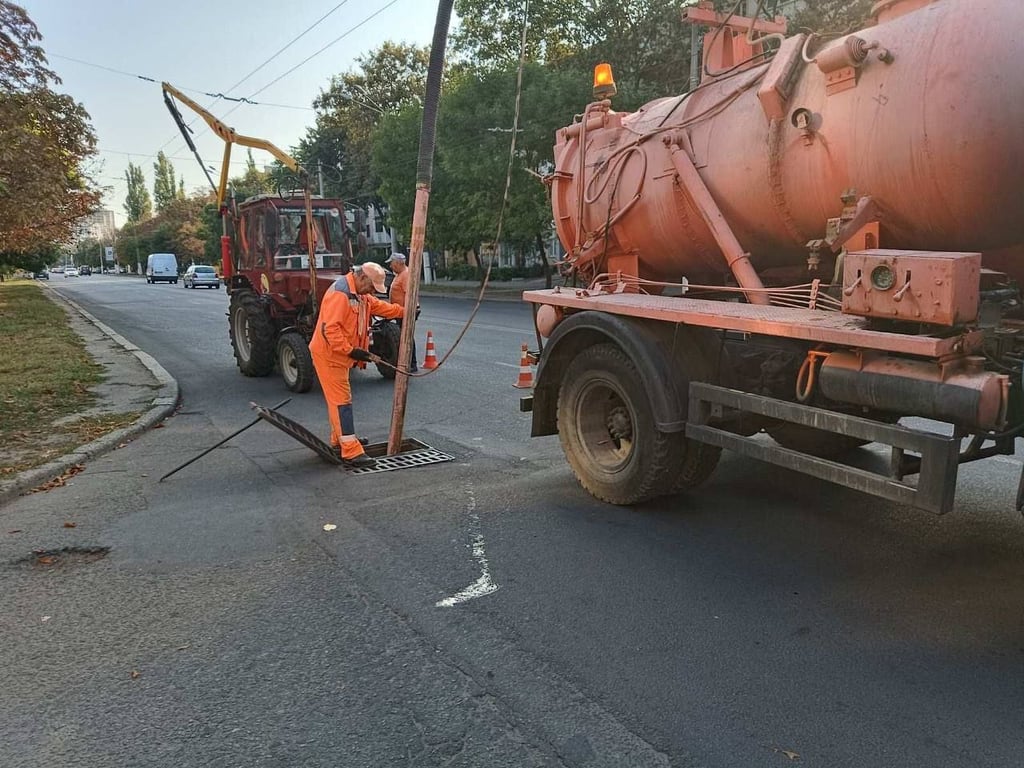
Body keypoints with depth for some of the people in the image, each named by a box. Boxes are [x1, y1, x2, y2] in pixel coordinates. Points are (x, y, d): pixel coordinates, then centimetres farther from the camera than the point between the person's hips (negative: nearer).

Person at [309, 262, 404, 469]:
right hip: (328, 354, -10)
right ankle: (351, 453, -13)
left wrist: (405, 311, 12)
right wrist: (351, 350, -30)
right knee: (341, 401, -12)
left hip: (339, 355, 10)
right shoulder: (340, 293, -23)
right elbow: (330, 328, -29)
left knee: (339, 397, 20)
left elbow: (380, 306, 21)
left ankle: (340, 439, 35)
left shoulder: (360, 294, 11)